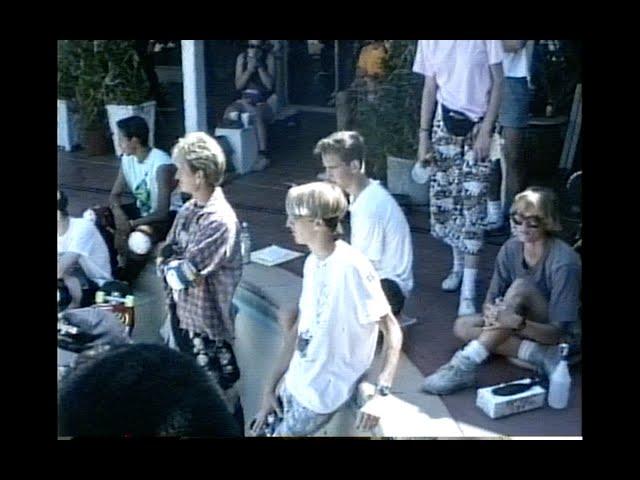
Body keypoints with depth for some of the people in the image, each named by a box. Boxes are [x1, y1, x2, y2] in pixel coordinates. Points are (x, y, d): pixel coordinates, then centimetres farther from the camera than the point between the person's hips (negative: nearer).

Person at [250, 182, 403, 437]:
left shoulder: (351, 267, -22)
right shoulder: (312, 262, 3)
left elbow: (392, 330, -19)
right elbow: (298, 330, 8)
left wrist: (380, 395, -28)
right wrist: (270, 387, 9)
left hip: (321, 394, -7)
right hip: (294, 383, 8)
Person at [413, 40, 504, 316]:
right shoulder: (430, 41, 4)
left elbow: (497, 82, -6)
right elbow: (430, 88, 9)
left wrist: (486, 130, -12)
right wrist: (424, 135, 5)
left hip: (476, 125, -4)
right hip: (445, 124, 4)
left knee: (472, 204, -7)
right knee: (442, 199, 7)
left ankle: (468, 292, -6)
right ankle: (458, 265, 33)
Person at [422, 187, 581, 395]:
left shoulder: (564, 262, -25)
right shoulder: (511, 249, -8)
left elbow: (558, 332, -26)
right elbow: (489, 302, -4)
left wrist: (517, 322, -43)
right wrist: (492, 313, -28)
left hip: (563, 337, -7)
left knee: (521, 287, -32)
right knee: (462, 326, -13)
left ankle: (465, 365, -37)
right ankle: (537, 354, -22)